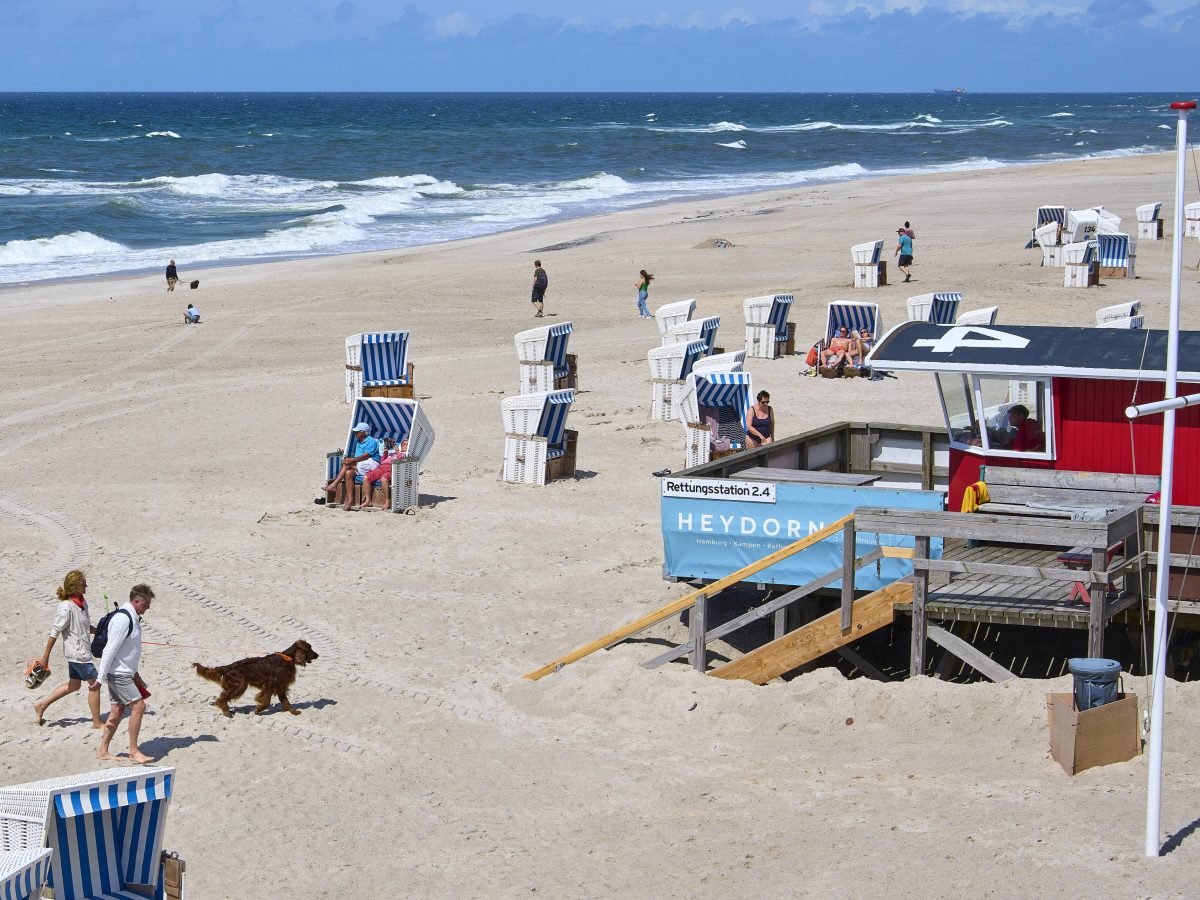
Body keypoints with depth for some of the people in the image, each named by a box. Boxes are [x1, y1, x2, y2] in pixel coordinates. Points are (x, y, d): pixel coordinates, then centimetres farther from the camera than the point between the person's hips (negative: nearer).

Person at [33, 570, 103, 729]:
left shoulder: (82, 603, 5)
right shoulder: (66, 607, -22)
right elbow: (55, 632, -20)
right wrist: (45, 656, -17)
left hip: (82, 651, 10)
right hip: (77, 653, -10)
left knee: (73, 685, 21)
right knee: (94, 684, -2)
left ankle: (41, 705, 30)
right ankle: (97, 723, 10)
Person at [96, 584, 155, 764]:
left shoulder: (133, 618, 12)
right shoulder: (123, 619, -20)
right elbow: (110, 649, -21)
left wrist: (135, 673, 26)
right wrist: (101, 677, -21)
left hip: (125, 672, 10)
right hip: (118, 673, -10)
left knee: (118, 711, 11)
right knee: (138, 706, -11)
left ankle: (103, 751, 17)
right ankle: (134, 752, -8)